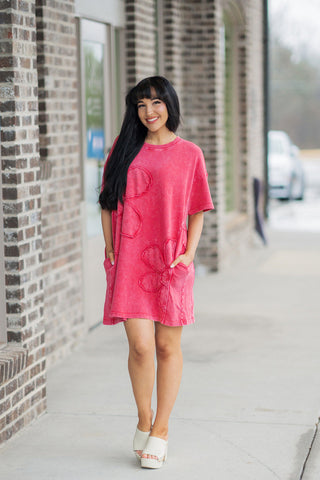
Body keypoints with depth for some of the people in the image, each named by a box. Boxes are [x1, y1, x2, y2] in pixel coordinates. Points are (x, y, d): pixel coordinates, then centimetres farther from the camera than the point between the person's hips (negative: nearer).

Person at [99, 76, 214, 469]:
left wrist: (189, 252, -7)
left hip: (169, 260, -1)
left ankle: (160, 429, 16)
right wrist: (110, 248, 4)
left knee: (168, 346, 4)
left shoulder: (189, 154, 5)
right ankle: (143, 421, 15)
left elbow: (197, 211, 6)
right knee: (140, 345, -7)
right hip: (129, 261, 1)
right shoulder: (123, 148, 10)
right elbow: (107, 201, 14)